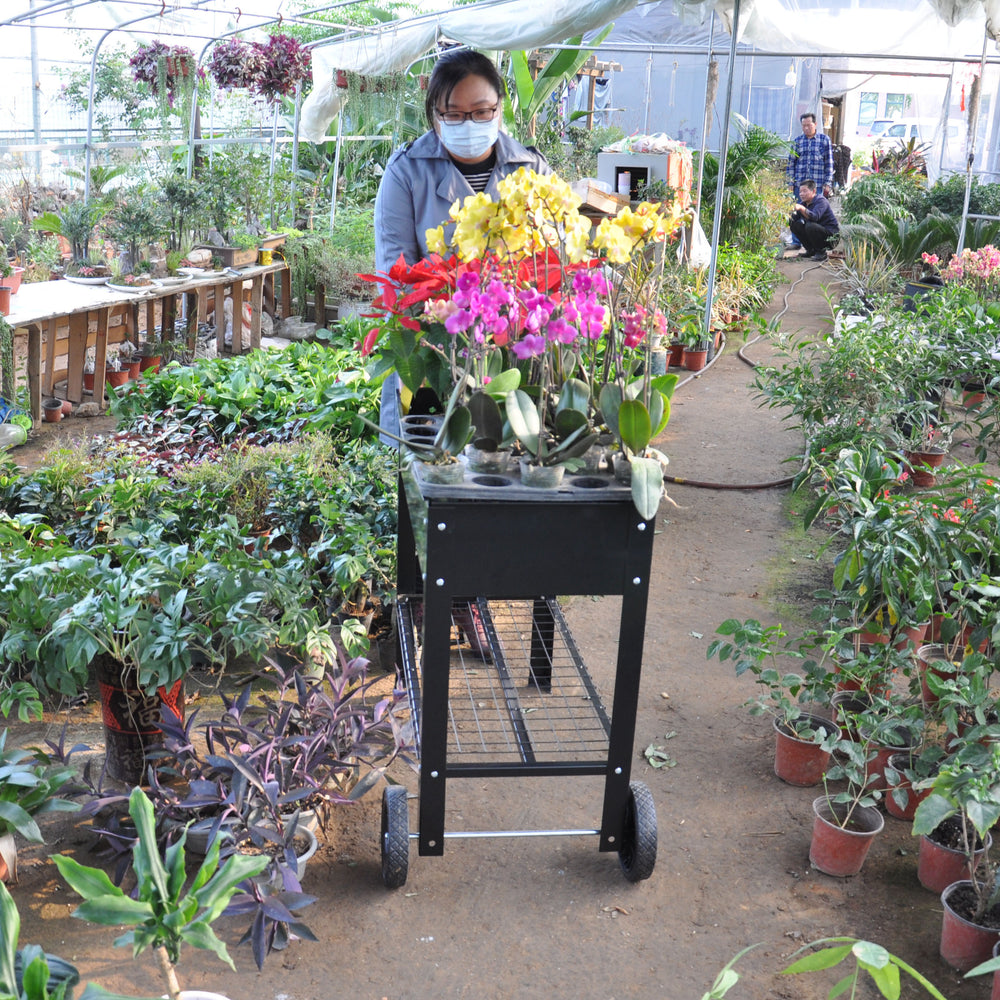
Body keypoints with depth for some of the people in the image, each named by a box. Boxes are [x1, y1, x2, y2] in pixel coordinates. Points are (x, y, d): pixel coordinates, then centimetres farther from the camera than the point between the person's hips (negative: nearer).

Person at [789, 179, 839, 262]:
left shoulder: (821, 201, -19)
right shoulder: (803, 203, 5)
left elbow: (815, 217, -37)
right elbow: (794, 218, 1)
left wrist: (801, 208, -48)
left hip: (831, 236, -8)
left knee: (810, 226, -33)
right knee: (794, 225, -2)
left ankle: (821, 252, -14)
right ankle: (811, 250, 9)